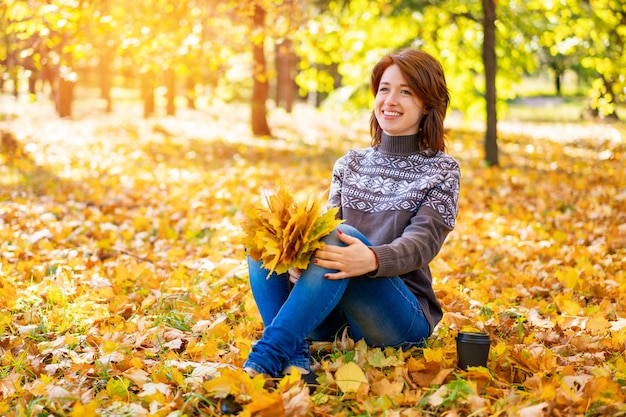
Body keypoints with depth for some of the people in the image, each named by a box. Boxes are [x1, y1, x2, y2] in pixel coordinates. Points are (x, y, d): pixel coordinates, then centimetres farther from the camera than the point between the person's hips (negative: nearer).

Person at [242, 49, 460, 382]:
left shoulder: (441, 170, 2)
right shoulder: (350, 164, 15)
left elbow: (423, 242, -12)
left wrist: (372, 260, -35)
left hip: (404, 318, -4)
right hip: (331, 313, 5)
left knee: (345, 235, -32)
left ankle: (266, 356, -39)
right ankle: (294, 357, -33)